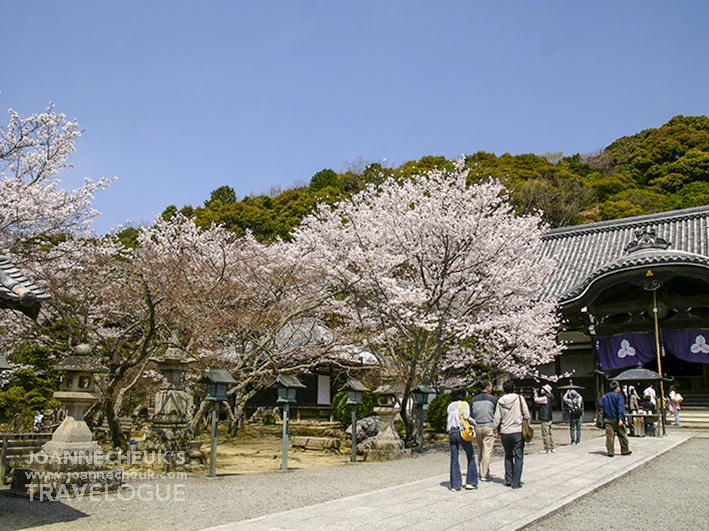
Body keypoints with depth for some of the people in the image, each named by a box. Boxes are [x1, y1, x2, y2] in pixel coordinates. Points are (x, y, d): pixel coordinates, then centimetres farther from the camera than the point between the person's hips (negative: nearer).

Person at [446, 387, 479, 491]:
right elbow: (466, 416, -11)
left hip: (451, 433, 4)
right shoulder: (464, 404, 2)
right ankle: (471, 482, 8)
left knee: (454, 459, 5)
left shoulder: (450, 406, 15)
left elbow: (450, 418, 6)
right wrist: (474, 422, 4)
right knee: (471, 457, 10)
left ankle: (455, 484, 4)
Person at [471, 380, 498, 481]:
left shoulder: (474, 399, 8)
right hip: (488, 427, -5)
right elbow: (497, 415, 0)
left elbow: (472, 414, 12)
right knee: (487, 451, -1)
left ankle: (481, 472, 21)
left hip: (477, 427, 5)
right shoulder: (493, 399, -5)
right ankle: (485, 474, -1)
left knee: (480, 450, 16)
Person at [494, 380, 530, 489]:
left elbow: (497, 419, 1)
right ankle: (516, 482, 1)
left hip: (504, 432, 2)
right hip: (518, 431, -2)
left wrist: (497, 430, 16)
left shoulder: (500, 401, -1)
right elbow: (526, 415, -5)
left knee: (508, 455, 20)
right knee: (518, 457, 5)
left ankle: (508, 479, 18)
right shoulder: (519, 398, -6)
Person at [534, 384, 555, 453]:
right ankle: (552, 448, 16)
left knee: (545, 434, -6)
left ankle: (547, 449, -5)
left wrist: (535, 394, 4)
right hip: (549, 418, 10)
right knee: (550, 433, 12)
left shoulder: (545, 398, -15)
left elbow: (536, 400, -13)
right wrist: (536, 394, 21)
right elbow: (538, 402, 24)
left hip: (545, 419, -10)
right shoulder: (548, 398, 15)